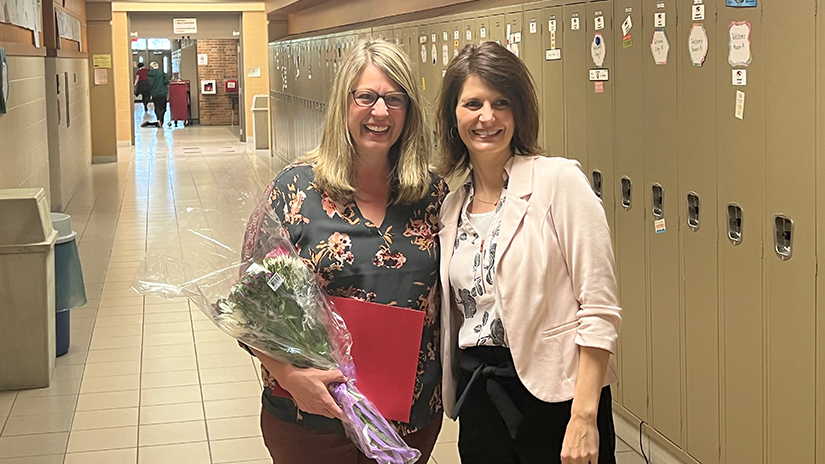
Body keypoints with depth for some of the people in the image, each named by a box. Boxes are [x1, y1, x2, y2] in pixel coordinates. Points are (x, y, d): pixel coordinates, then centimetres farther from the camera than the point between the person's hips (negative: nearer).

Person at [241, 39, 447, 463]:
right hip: (310, 417, -3)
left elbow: (448, 295, 10)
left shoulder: (433, 195, 1)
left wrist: (448, 380, 1)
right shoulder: (294, 190, -8)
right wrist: (289, 375, -19)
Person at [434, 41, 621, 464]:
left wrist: (584, 417, -18)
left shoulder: (558, 180, -10)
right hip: (478, 398, 5)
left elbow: (600, 309, -13)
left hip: (553, 393, -5)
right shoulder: (453, 207, 8)